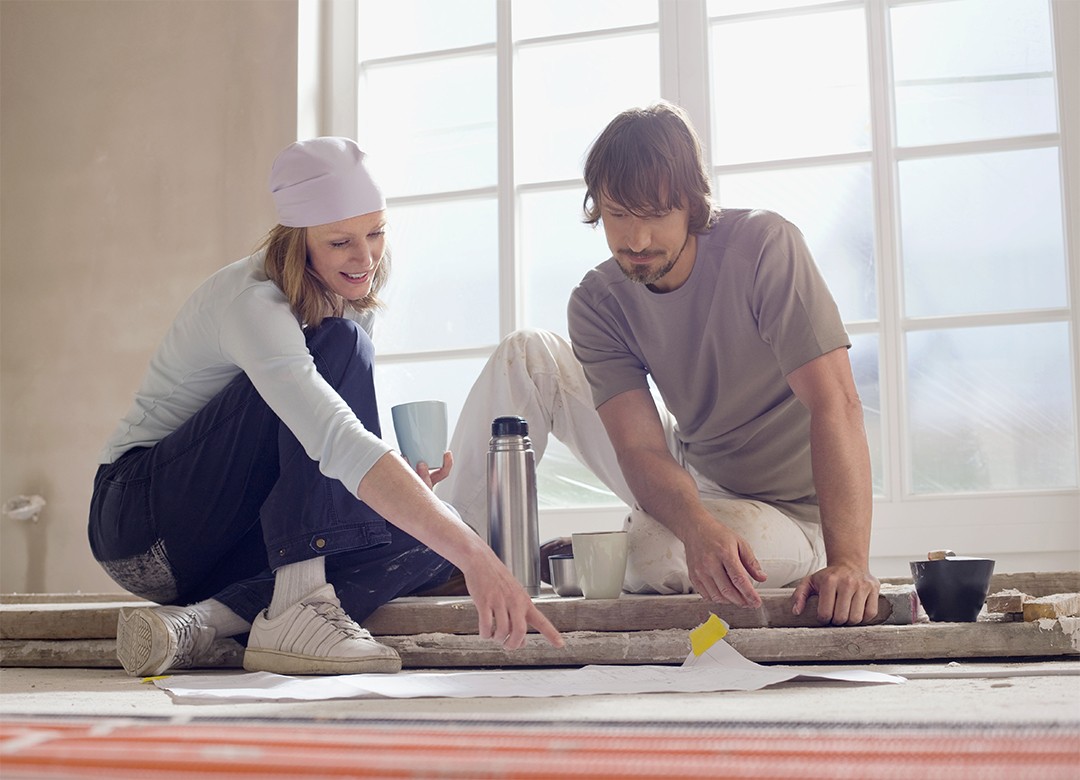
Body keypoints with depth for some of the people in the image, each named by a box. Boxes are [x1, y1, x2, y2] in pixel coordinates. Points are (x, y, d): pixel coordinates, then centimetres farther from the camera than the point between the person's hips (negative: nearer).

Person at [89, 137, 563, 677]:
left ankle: (202, 622, -24)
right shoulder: (252, 304, -25)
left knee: (425, 541, -16)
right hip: (142, 521, -8)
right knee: (339, 348, -25)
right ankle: (297, 610, -32)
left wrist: (404, 480, -12)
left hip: (234, 544, 8)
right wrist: (472, 556, -48)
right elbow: (338, 444, -40)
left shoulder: (345, 299, 3)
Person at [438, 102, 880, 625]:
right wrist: (697, 528, -43)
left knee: (656, 553, -37)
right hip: (687, 486, 5)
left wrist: (848, 561, -42)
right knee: (526, 357, -6)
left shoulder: (764, 248, -23)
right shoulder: (597, 303, -12)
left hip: (790, 514, -4)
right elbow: (642, 447, -20)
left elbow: (835, 404, -30)